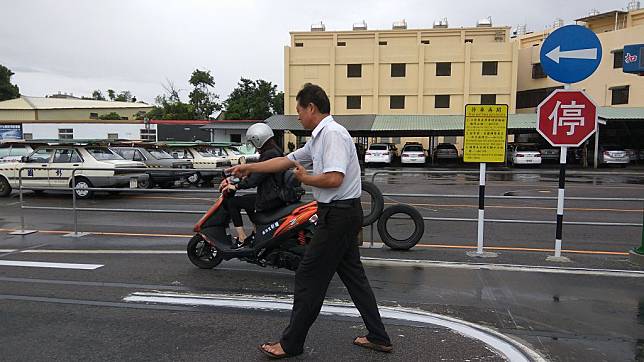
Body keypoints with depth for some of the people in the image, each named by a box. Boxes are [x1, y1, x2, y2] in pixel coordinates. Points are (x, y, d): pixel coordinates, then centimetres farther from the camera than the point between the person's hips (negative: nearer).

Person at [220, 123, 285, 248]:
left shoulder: (269, 155, -19)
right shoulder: (275, 152, 12)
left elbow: (255, 179, -21)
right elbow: (255, 172, 17)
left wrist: (236, 186, -9)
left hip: (269, 199, -10)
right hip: (277, 195, 10)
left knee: (231, 202, 0)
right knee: (247, 200, 32)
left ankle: (242, 238, 2)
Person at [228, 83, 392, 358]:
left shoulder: (332, 133, -15)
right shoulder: (319, 137, 17)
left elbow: (334, 179, -27)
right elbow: (287, 161, 23)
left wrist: (304, 178, -9)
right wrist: (249, 168, 24)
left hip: (338, 214, -10)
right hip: (345, 214, 10)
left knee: (309, 278, -1)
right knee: (353, 276, 15)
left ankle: (291, 343, 13)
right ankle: (378, 337, 24)